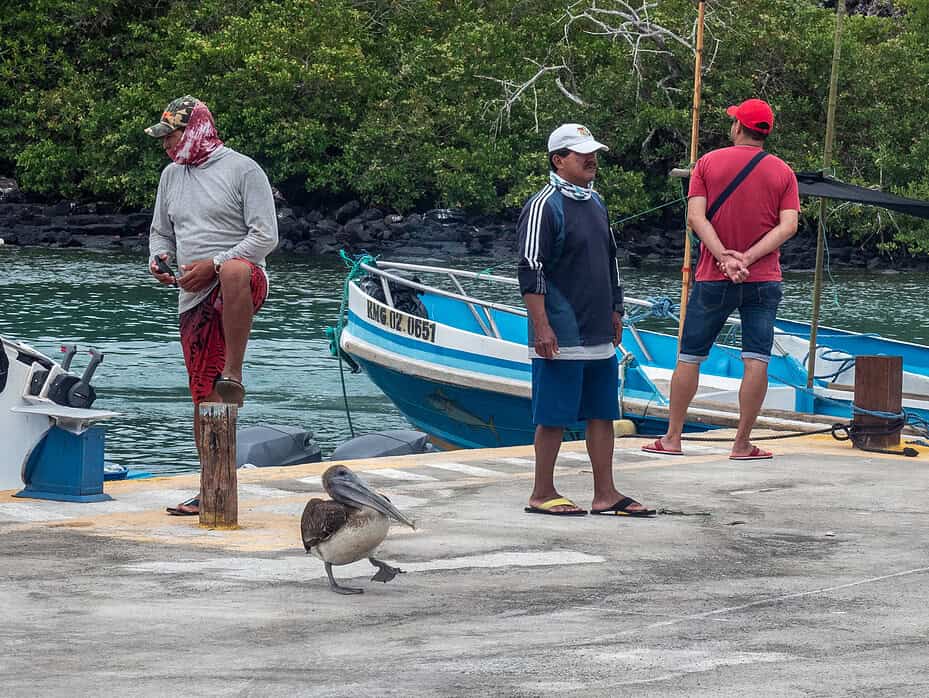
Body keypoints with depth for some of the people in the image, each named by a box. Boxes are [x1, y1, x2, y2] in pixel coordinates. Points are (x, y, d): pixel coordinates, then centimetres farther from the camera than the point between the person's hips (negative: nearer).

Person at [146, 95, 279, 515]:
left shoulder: (242, 169, -2)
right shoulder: (172, 176, 18)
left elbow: (265, 236, -9)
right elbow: (161, 233, 27)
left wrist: (213, 265, -15)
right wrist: (159, 260, 4)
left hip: (242, 285, -6)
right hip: (194, 298, 6)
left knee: (234, 271, -44)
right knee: (203, 397, 3)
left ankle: (232, 374, -35)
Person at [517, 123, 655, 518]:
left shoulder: (595, 204, 15)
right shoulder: (544, 206, -11)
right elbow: (530, 270, -15)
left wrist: (615, 312, 22)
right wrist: (541, 326, -19)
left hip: (599, 335, 8)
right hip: (561, 337, -8)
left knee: (602, 412, 9)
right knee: (554, 415, -2)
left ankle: (605, 495, 14)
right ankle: (542, 495, 7)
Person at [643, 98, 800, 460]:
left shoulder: (708, 163, 0)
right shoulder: (782, 172, 2)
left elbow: (696, 217, -9)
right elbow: (788, 226, -8)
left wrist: (725, 256, -14)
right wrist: (748, 258, -13)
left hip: (712, 280, 0)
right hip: (763, 281, 0)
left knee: (690, 357, 9)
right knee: (756, 360, 0)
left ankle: (672, 438, 14)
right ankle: (743, 444, -2)